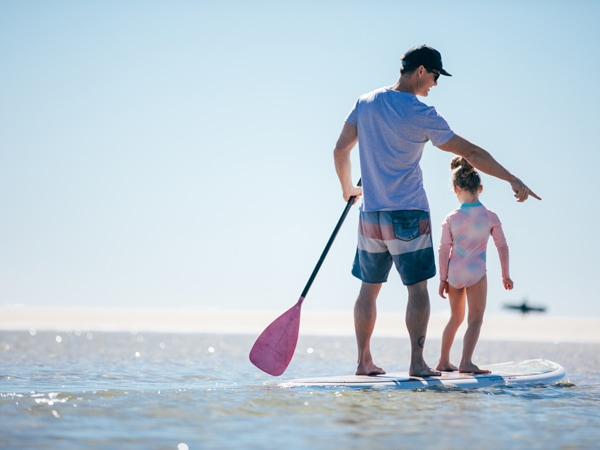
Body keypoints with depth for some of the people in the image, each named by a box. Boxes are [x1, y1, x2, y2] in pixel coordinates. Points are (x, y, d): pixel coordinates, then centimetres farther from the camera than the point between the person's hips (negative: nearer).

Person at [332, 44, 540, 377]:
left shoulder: (365, 103, 5)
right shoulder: (420, 115, -11)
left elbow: (340, 149, 12)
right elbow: (471, 153, -11)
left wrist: (348, 189, 27)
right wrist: (512, 180, -5)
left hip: (370, 214, 6)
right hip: (408, 214, -6)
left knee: (369, 288, 11)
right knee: (417, 288, -1)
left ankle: (364, 361, 13)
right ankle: (417, 362, -6)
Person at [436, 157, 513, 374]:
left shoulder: (451, 218, -1)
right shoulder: (490, 217, -4)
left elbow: (444, 250, -1)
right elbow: (502, 246, 1)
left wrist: (443, 278, 4)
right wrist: (506, 274, 11)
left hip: (454, 273, 3)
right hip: (476, 272, -3)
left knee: (456, 317, 19)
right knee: (476, 318, -2)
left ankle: (444, 361, 23)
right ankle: (466, 362, -18)